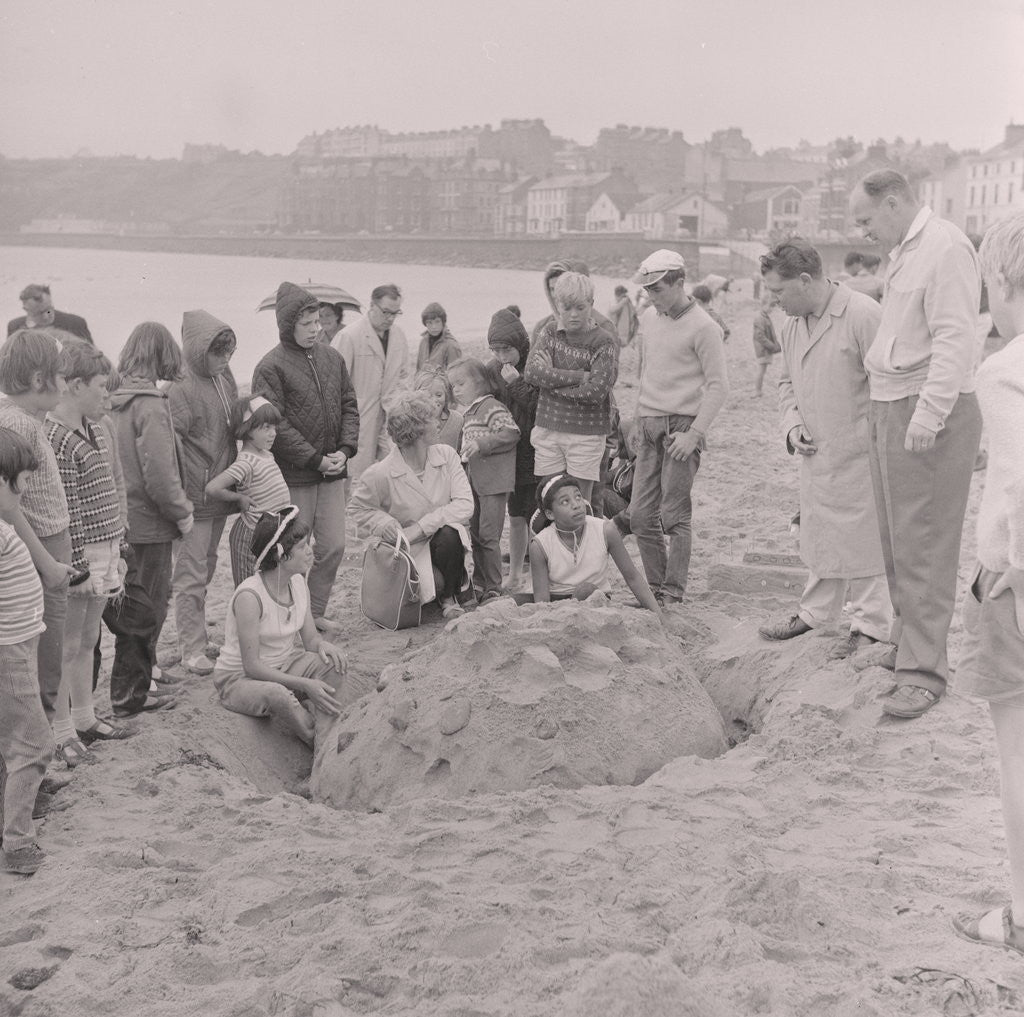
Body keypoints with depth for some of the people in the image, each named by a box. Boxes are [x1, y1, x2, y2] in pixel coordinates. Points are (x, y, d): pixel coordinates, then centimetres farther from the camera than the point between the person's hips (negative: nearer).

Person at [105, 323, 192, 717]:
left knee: (128, 606, 20)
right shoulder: (151, 404, -19)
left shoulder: (118, 400, 3)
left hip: (123, 518, 8)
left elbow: (119, 462, 9)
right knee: (144, 610, 5)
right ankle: (131, 695, 15)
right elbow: (159, 473, -23)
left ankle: (140, 678, 35)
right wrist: (182, 512, -9)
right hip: (149, 524, -8)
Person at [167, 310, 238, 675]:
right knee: (191, 576, 0)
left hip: (219, 492, 8)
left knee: (206, 567, 18)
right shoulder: (181, 388, -18)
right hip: (193, 498, -8)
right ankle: (192, 650, 7)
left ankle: (195, 632, 32)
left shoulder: (224, 377, 8)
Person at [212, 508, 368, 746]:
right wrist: (304, 685, -32)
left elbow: (311, 638, 5)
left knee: (330, 662, -21)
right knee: (276, 695, -39)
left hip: (283, 667, 7)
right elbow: (252, 666, -26)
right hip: (239, 679, -7)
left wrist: (323, 645, -21)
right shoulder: (249, 596, -26)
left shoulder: (298, 583, -3)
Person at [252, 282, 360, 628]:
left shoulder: (332, 357, 9)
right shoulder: (271, 367, -10)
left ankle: (315, 612, 24)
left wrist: (345, 449, -3)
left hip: (332, 471, 6)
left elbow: (349, 405, 12)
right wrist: (315, 459, -16)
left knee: (333, 546, 9)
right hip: (294, 476, -6)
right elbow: (275, 424, -15)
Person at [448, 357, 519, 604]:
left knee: (488, 535, -9)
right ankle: (480, 583, 24)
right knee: (475, 534, 14)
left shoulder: (492, 408, -11)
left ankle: (494, 589, -3)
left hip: (494, 481, -9)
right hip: (474, 481, 9)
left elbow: (511, 433, -22)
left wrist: (481, 444, -25)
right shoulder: (468, 413, 16)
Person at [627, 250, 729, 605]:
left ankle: (673, 593, 3)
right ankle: (655, 586, 17)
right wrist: (639, 416, 16)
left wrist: (695, 434, -15)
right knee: (640, 515, 6)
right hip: (648, 426, 7)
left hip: (681, 427, -7)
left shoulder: (703, 328, -9)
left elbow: (718, 386, -10)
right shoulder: (649, 318, 12)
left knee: (674, 515, -5)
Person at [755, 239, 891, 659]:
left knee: (863, 538, 1)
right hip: (814, 453, 7)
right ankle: (814, 613, 32)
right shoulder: (792, 324, 8)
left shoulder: (863, 315, -17)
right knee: (819, 536, 17)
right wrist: (792, 425, 4)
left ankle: (871, 625, 13)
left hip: (858, 454, -7)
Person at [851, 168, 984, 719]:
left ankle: (923, 672, -3)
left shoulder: (946, 247, -12)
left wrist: (928, 414, -25)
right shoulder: (903, 252, 18)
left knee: (923, 544, -7)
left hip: (931, 411, -9)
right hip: (889, 406, 10)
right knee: (895, 538, 15)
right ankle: (906, 637, 28)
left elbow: (955, 340, -20)